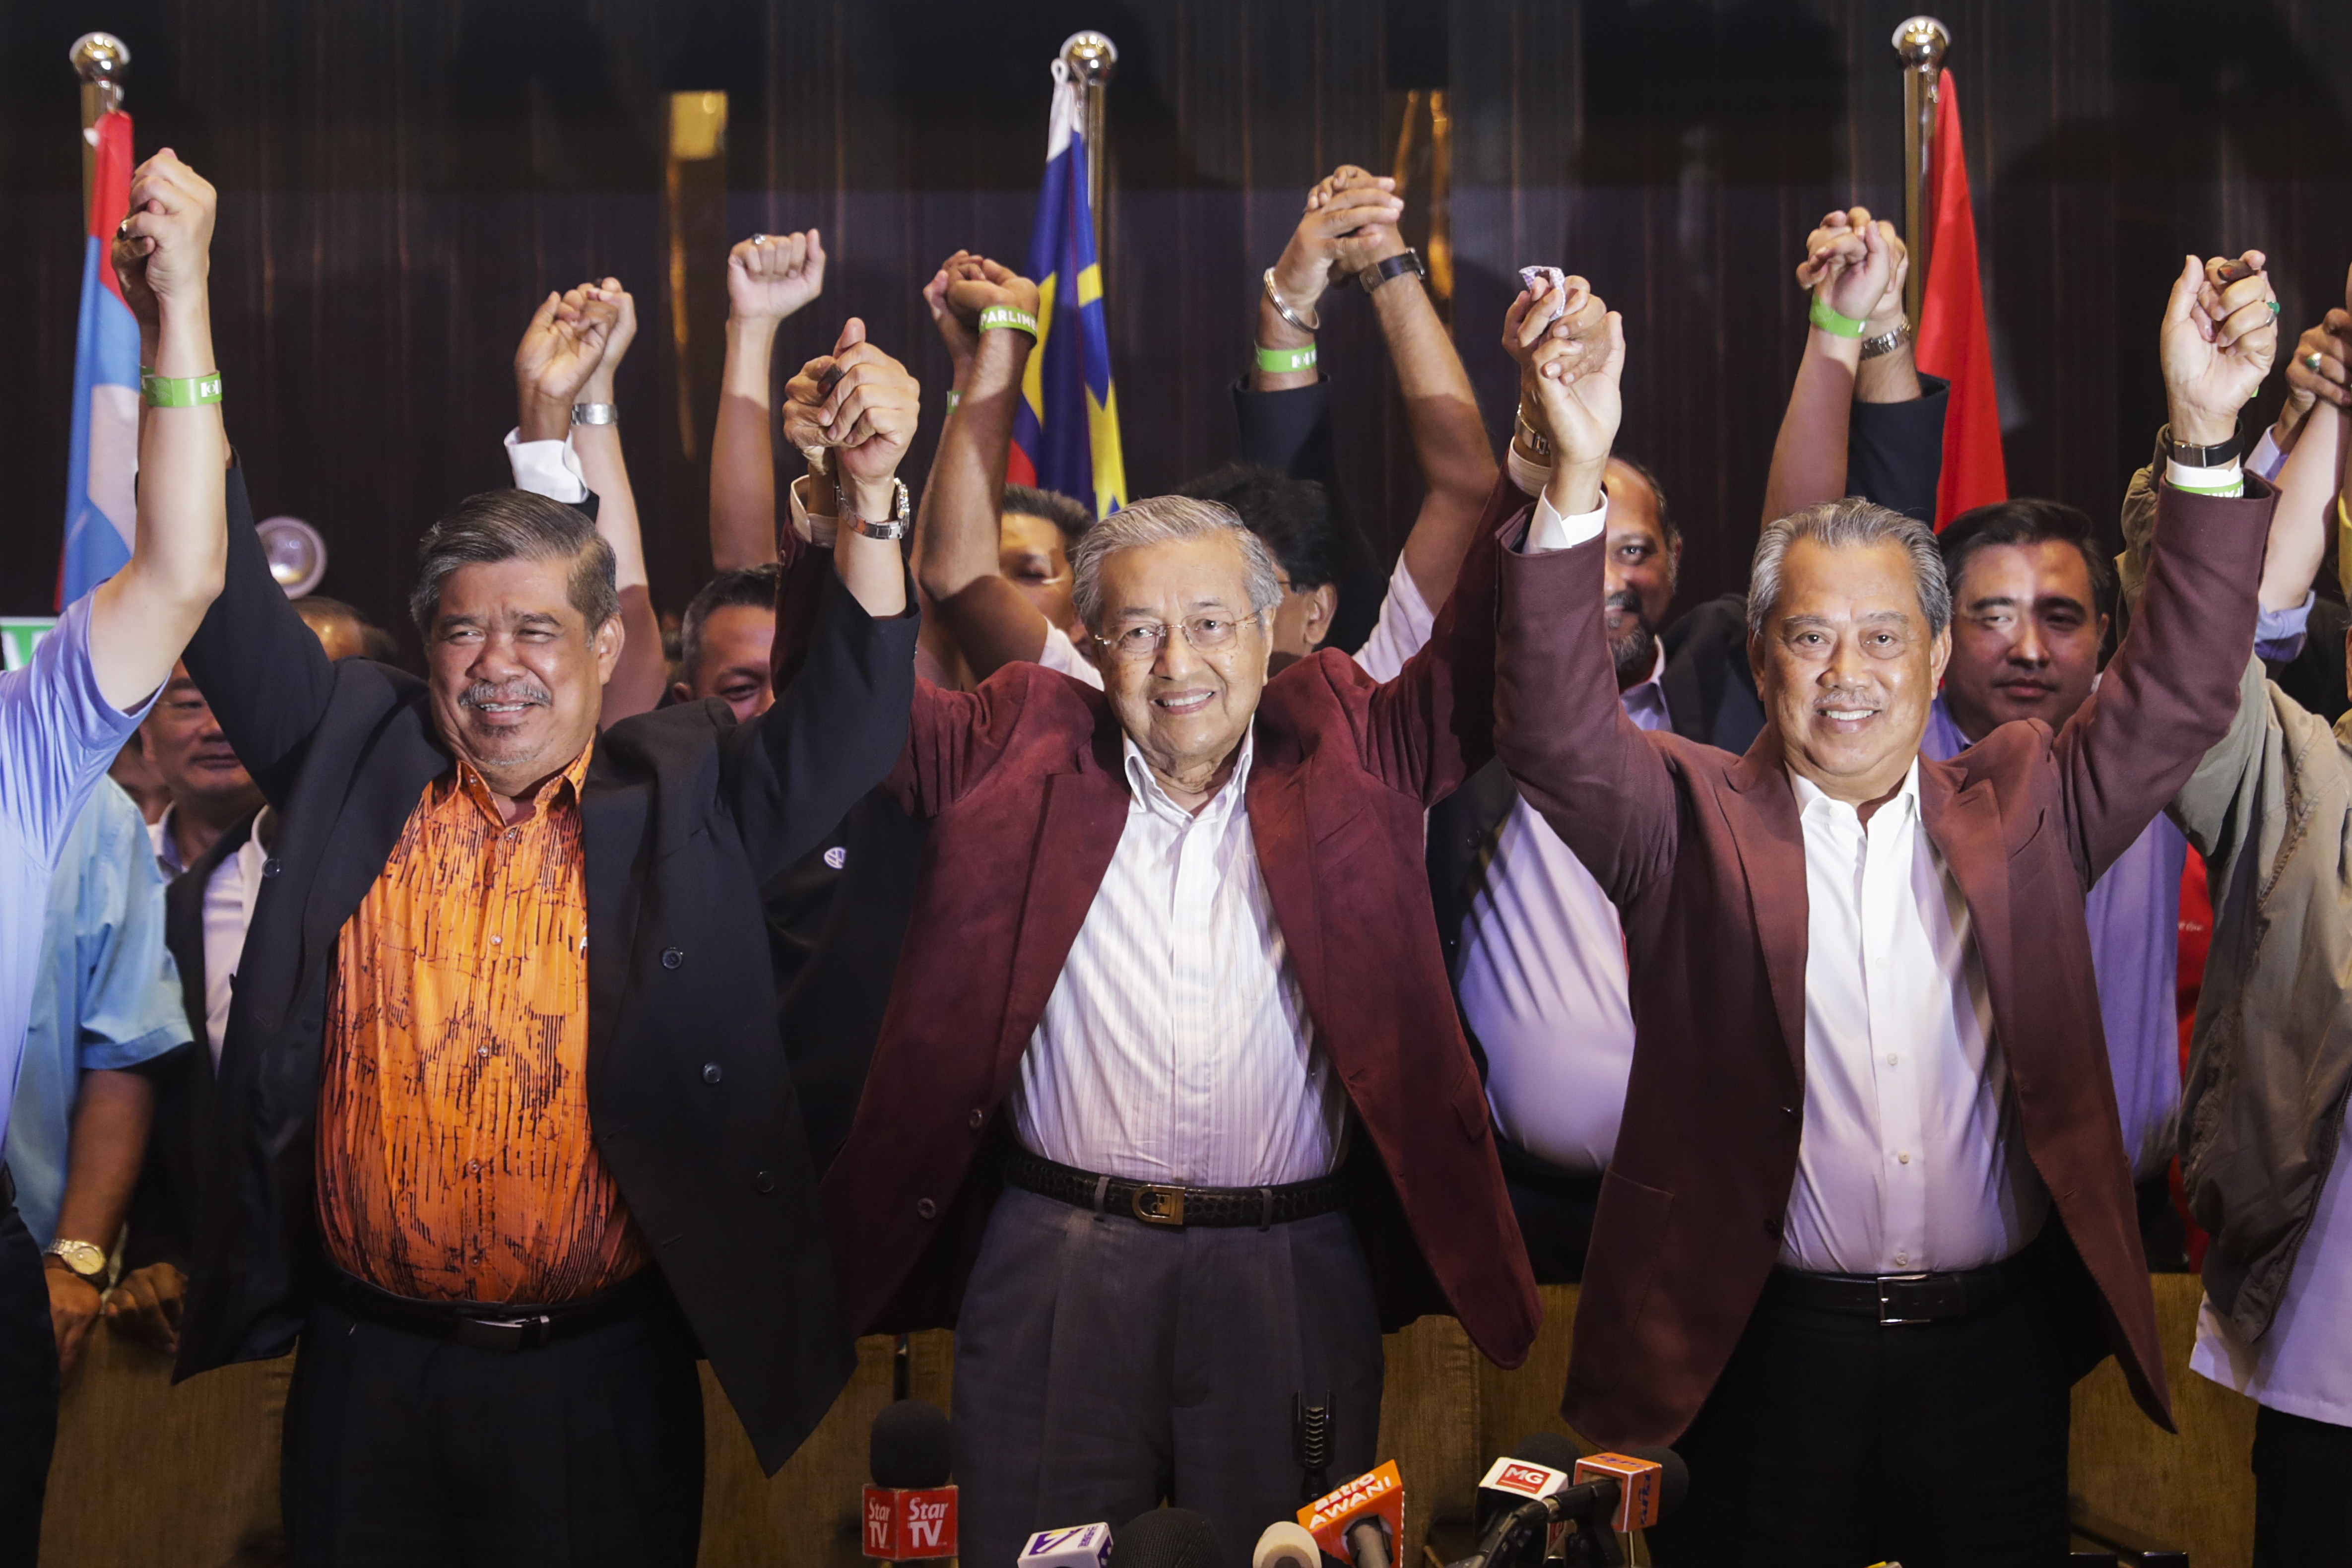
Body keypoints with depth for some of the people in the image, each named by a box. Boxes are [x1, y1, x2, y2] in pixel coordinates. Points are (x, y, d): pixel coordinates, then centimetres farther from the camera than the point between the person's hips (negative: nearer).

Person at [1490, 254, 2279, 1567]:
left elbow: (2180, 691, -1)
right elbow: (1560, 733, -16)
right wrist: (1577, 481, -31)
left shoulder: (2023, 809, 6)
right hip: (1768, 1353, -2)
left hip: (1998, 1354, 2)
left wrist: (2205, 430, -13)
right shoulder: (1694, 819, -2)